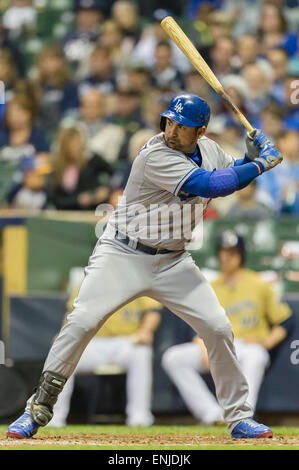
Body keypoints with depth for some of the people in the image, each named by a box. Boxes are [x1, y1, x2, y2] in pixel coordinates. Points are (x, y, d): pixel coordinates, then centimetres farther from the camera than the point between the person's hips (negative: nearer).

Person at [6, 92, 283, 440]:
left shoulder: (209, 150, 1)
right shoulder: (156, 156, -22)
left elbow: (232, 176, 20)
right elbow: (212, 185, -28)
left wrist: (251, 156, -1)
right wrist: (261, 164, -19)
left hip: (173, 262, 6)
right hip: (123, 255, -6)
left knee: (218, 328, -5)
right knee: (81, 322, -19)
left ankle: (238, 418, 9)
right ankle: (38, 409, -7)